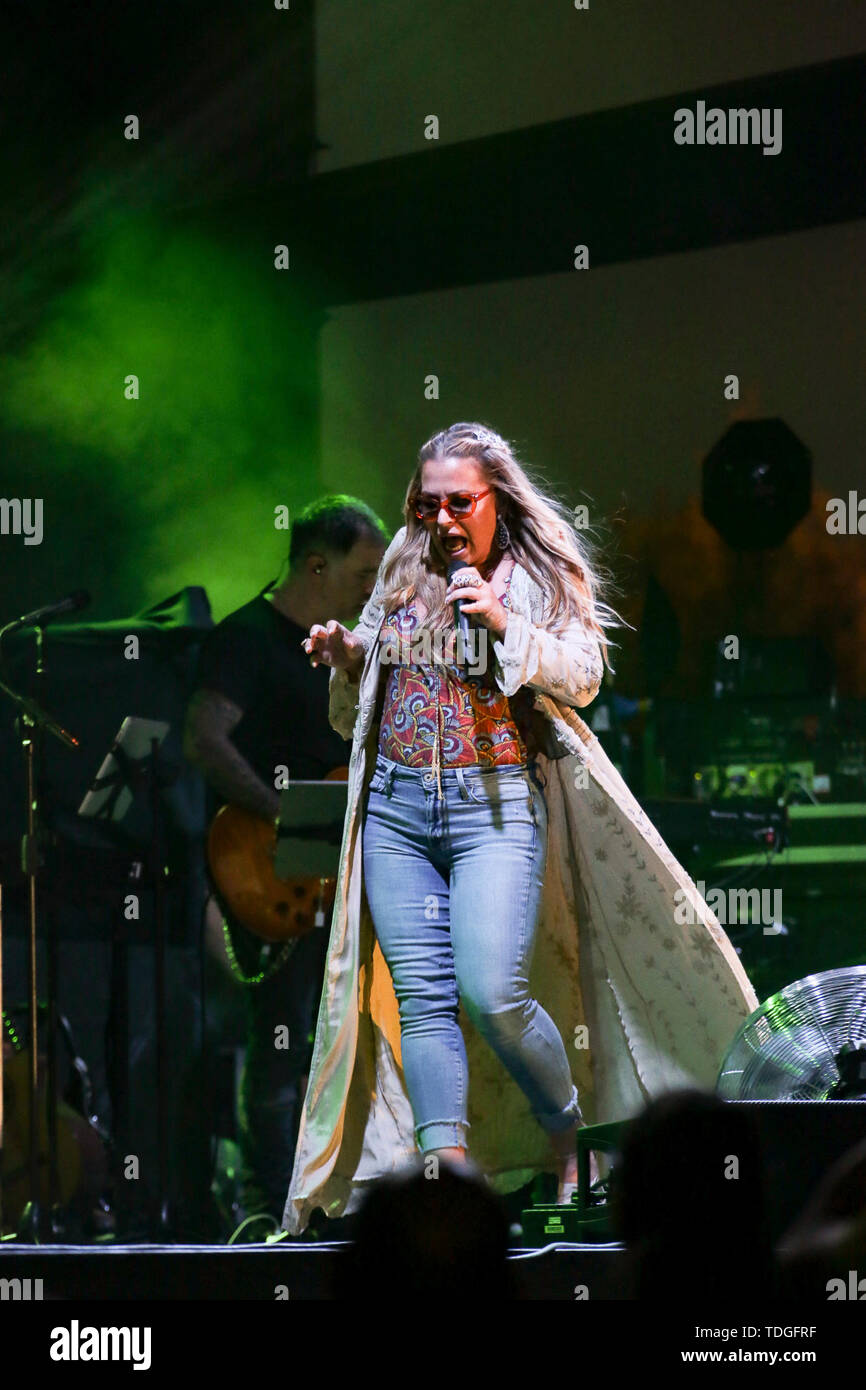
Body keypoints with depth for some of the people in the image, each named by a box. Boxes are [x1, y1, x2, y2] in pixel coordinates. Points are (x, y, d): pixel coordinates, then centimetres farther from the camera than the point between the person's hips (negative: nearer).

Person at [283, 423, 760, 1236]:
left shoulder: (543, 577, 6)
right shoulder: (401, 578, 18)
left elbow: (582, 677, -3)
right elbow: (362, 708, 25)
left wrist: (505, 626, -14)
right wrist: (343, 659, 4)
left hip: (495, 806, -4)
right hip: (395, 806, 4)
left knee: (490, 991, -16)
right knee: (422, 998, -6)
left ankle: (575, 1136, 7)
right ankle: (446, 1171, -12)